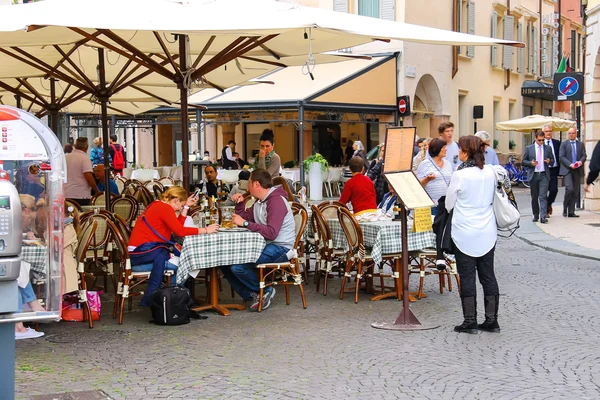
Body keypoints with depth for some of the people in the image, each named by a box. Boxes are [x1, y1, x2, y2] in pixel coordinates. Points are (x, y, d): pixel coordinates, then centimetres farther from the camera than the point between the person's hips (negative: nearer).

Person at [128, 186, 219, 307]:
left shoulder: (158, 206, 19)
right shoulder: (165, 208, -12)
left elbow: (178, 228, 14)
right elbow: (179, 231, -19)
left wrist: (186, 206, 15)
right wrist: (205, 230, -14)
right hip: (141, 253, -10)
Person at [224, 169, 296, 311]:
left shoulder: (276, 201, -16)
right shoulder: (259, 202, 16)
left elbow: (271, 233, -27)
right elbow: (245, 220, 21)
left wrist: (245, 223, -24)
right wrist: (239, 204, 5)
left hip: (280, 247, -10)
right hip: (264, 245, 10)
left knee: (238, 266, -25)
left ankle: (266, 291, -4)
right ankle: (251, 295, 0)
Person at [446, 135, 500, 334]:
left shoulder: (459, 175, -15)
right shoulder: (490, 172, -1)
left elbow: (448, 205, -3)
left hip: (465, 233, -5)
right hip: (487, 232, 5)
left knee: (467, 277, 3)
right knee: (488, 275, 10)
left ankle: (470, 321, 6)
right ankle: (491, 320, 14)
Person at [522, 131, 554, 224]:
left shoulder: (548, 148, 9)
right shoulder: (528, 148, 6)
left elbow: (552, 160, 15)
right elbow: (524, 161, 6)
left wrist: (549, 161, -9)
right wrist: (531, 163, -14)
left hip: (544, 175, -1)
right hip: (533, 175, 1)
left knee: (543, 196, -11)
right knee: (534, 197, 9)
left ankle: (543, 216, -16)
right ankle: (536, 215, 21)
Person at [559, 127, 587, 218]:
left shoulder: (581, 144, 14)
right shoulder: (564, 144, 5)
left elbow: (584, 155, 10)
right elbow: (561, 156, -4)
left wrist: (581, 161, -13)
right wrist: (570, 164, -16)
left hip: (577, 170, 4)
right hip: (567, 170, -4)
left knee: (576, 192, 2)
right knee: (569, 189, -18)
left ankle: (571, 212, 7)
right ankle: (565, 208, 1)